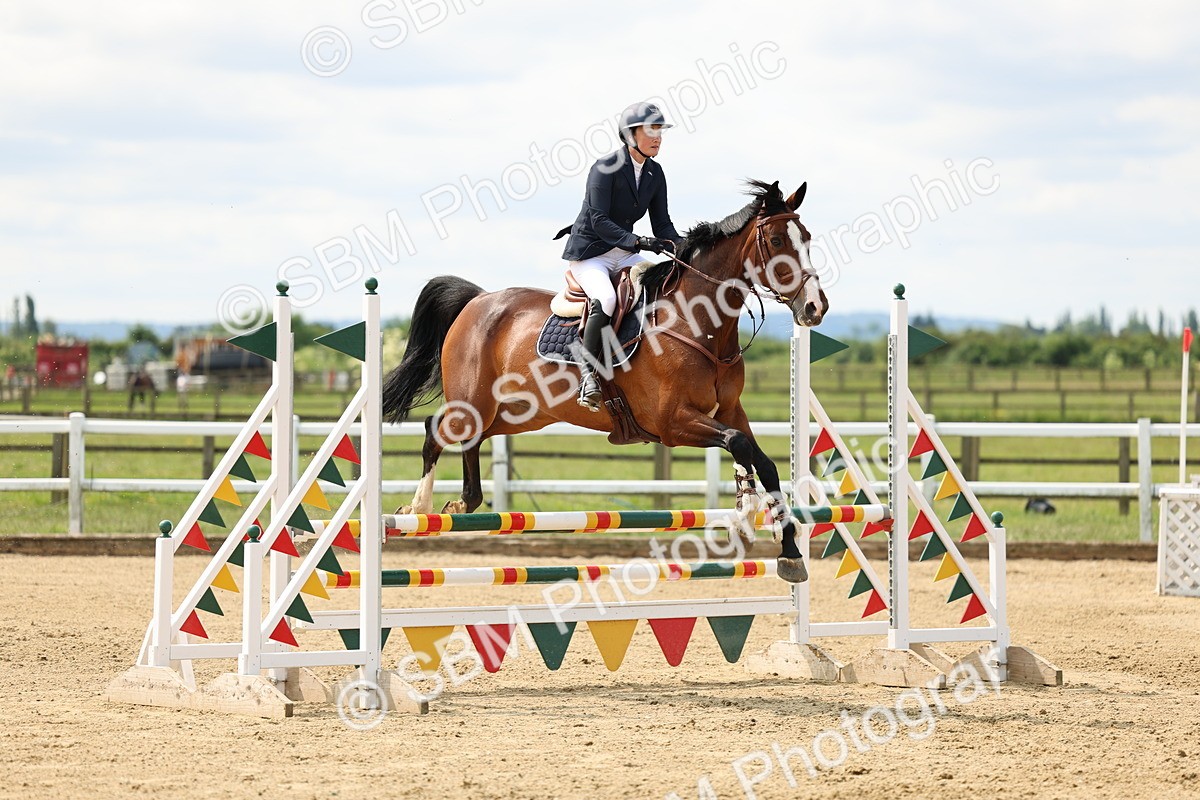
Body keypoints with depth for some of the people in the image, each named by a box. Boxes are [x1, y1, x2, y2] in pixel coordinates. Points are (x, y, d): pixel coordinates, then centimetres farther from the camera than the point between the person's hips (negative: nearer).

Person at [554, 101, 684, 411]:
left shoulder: (655, 173, 7)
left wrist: (680, 246, -14)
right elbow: (599, 221, -21)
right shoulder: (606, 167, -15)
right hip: (589, 254, -7)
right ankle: (588, 372, -27)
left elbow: (662, 223, 7)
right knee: (605, 298, -35)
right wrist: (638, 242, -33)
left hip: (624, 255, 7)